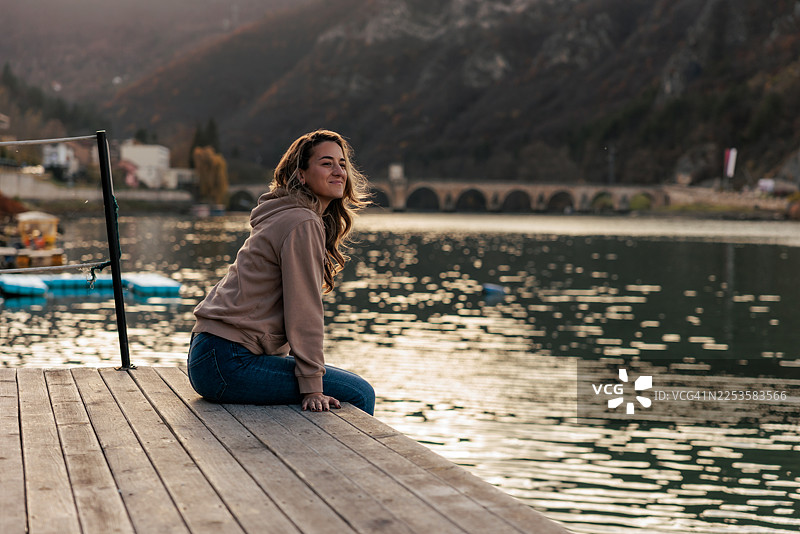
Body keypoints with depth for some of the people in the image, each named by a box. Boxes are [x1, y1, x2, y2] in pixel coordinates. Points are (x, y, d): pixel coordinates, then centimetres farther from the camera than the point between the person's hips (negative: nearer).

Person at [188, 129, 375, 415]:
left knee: (357, 389, 19)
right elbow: (304, 311, -17)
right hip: (229, 364, -11)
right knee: (358, 393, -12)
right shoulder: (302, 223, -13)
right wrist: (312, 388, -17)